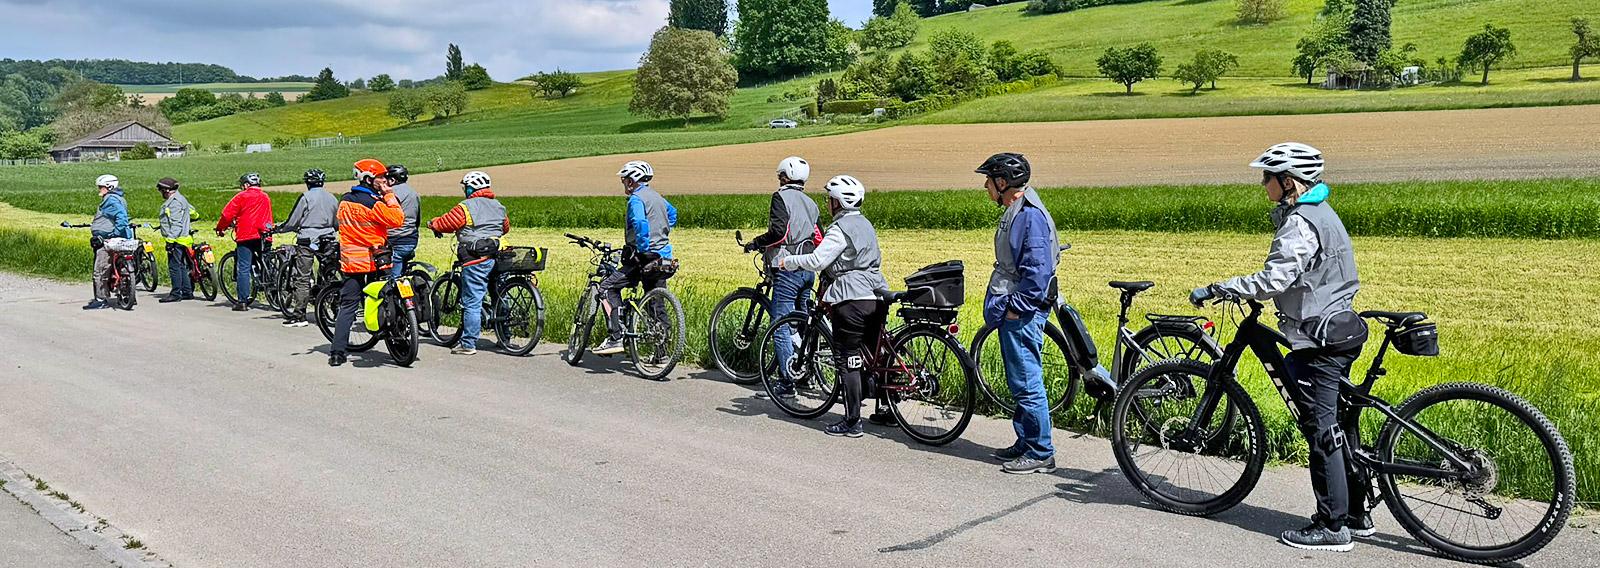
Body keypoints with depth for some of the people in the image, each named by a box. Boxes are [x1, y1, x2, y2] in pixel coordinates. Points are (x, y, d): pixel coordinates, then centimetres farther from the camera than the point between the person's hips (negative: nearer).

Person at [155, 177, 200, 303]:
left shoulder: (175, 202, -14)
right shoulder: (180, 199, 18)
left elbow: (176, 223, -21)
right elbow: (194, 214, 29)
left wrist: (171, 240, -24)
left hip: (176, 240, -11)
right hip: (182, 239, 11)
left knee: (174, 266, -9)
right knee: (181, 266, 12)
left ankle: (176, 294, -8)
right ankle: (187, 292, 15)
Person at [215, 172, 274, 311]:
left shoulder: (242, 196, -1)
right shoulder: (266, 198, 17)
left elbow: (227, 214, -1)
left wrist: (220, 229, 13)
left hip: (246, 237, -5)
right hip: (263, 237, 5)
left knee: (243, 268, -3)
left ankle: (243, 301, -5)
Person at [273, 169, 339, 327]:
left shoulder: (306, 197, -7)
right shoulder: (333, 198, 9)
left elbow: (292, 222, -5)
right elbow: (337, 225, 16)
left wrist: (276, 229, 11)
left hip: (307, 241, -5)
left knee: (302, 278, -4)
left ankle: (298, 315, -6)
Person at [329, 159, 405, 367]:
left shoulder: (344, 200, 8)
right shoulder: (373, 203, -14)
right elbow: (397, 219, -16)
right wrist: (388, 196, -9)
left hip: (349, 261, 6)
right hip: (372, 261, -6)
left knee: (347, 306, 5)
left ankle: (337, 352, 0)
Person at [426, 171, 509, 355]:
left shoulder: (466, 207, -7)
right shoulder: (498, 206, 15)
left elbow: (447, 222, -6)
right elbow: (506, 227, 25)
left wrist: (433, 224, 15)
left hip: (475, 259, -7)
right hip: (496, 257, 7)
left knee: (471, 302, -5)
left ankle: (468, 344, -4)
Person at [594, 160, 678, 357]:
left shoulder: (636, 198, -10)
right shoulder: (657, 197, 18)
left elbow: (640, 223, -28)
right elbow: (672, 213, 37)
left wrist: (644, 250, -23)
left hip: (646, 257, -8)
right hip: (664, 258, 8)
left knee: (608, 287, 0)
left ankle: (616, 338, -9)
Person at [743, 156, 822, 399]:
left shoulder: (782, 196, -6)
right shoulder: (810, 203, 18)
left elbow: (779, 231, -19)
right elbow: (819, 239, 17)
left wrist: (756, 243, -6)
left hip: (788, 268, -8)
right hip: (808, 269, 8)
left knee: (782, 326, -4)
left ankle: (787, 381, -6)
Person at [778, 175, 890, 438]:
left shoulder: (840, 229, -10)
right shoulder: (866, 224, 17)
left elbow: (817, 260, -21)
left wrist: (788, 261, -6)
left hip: (851, 300, -9)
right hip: (877, 297, 9)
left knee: (848, 361, -4)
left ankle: (852, 423, -3)